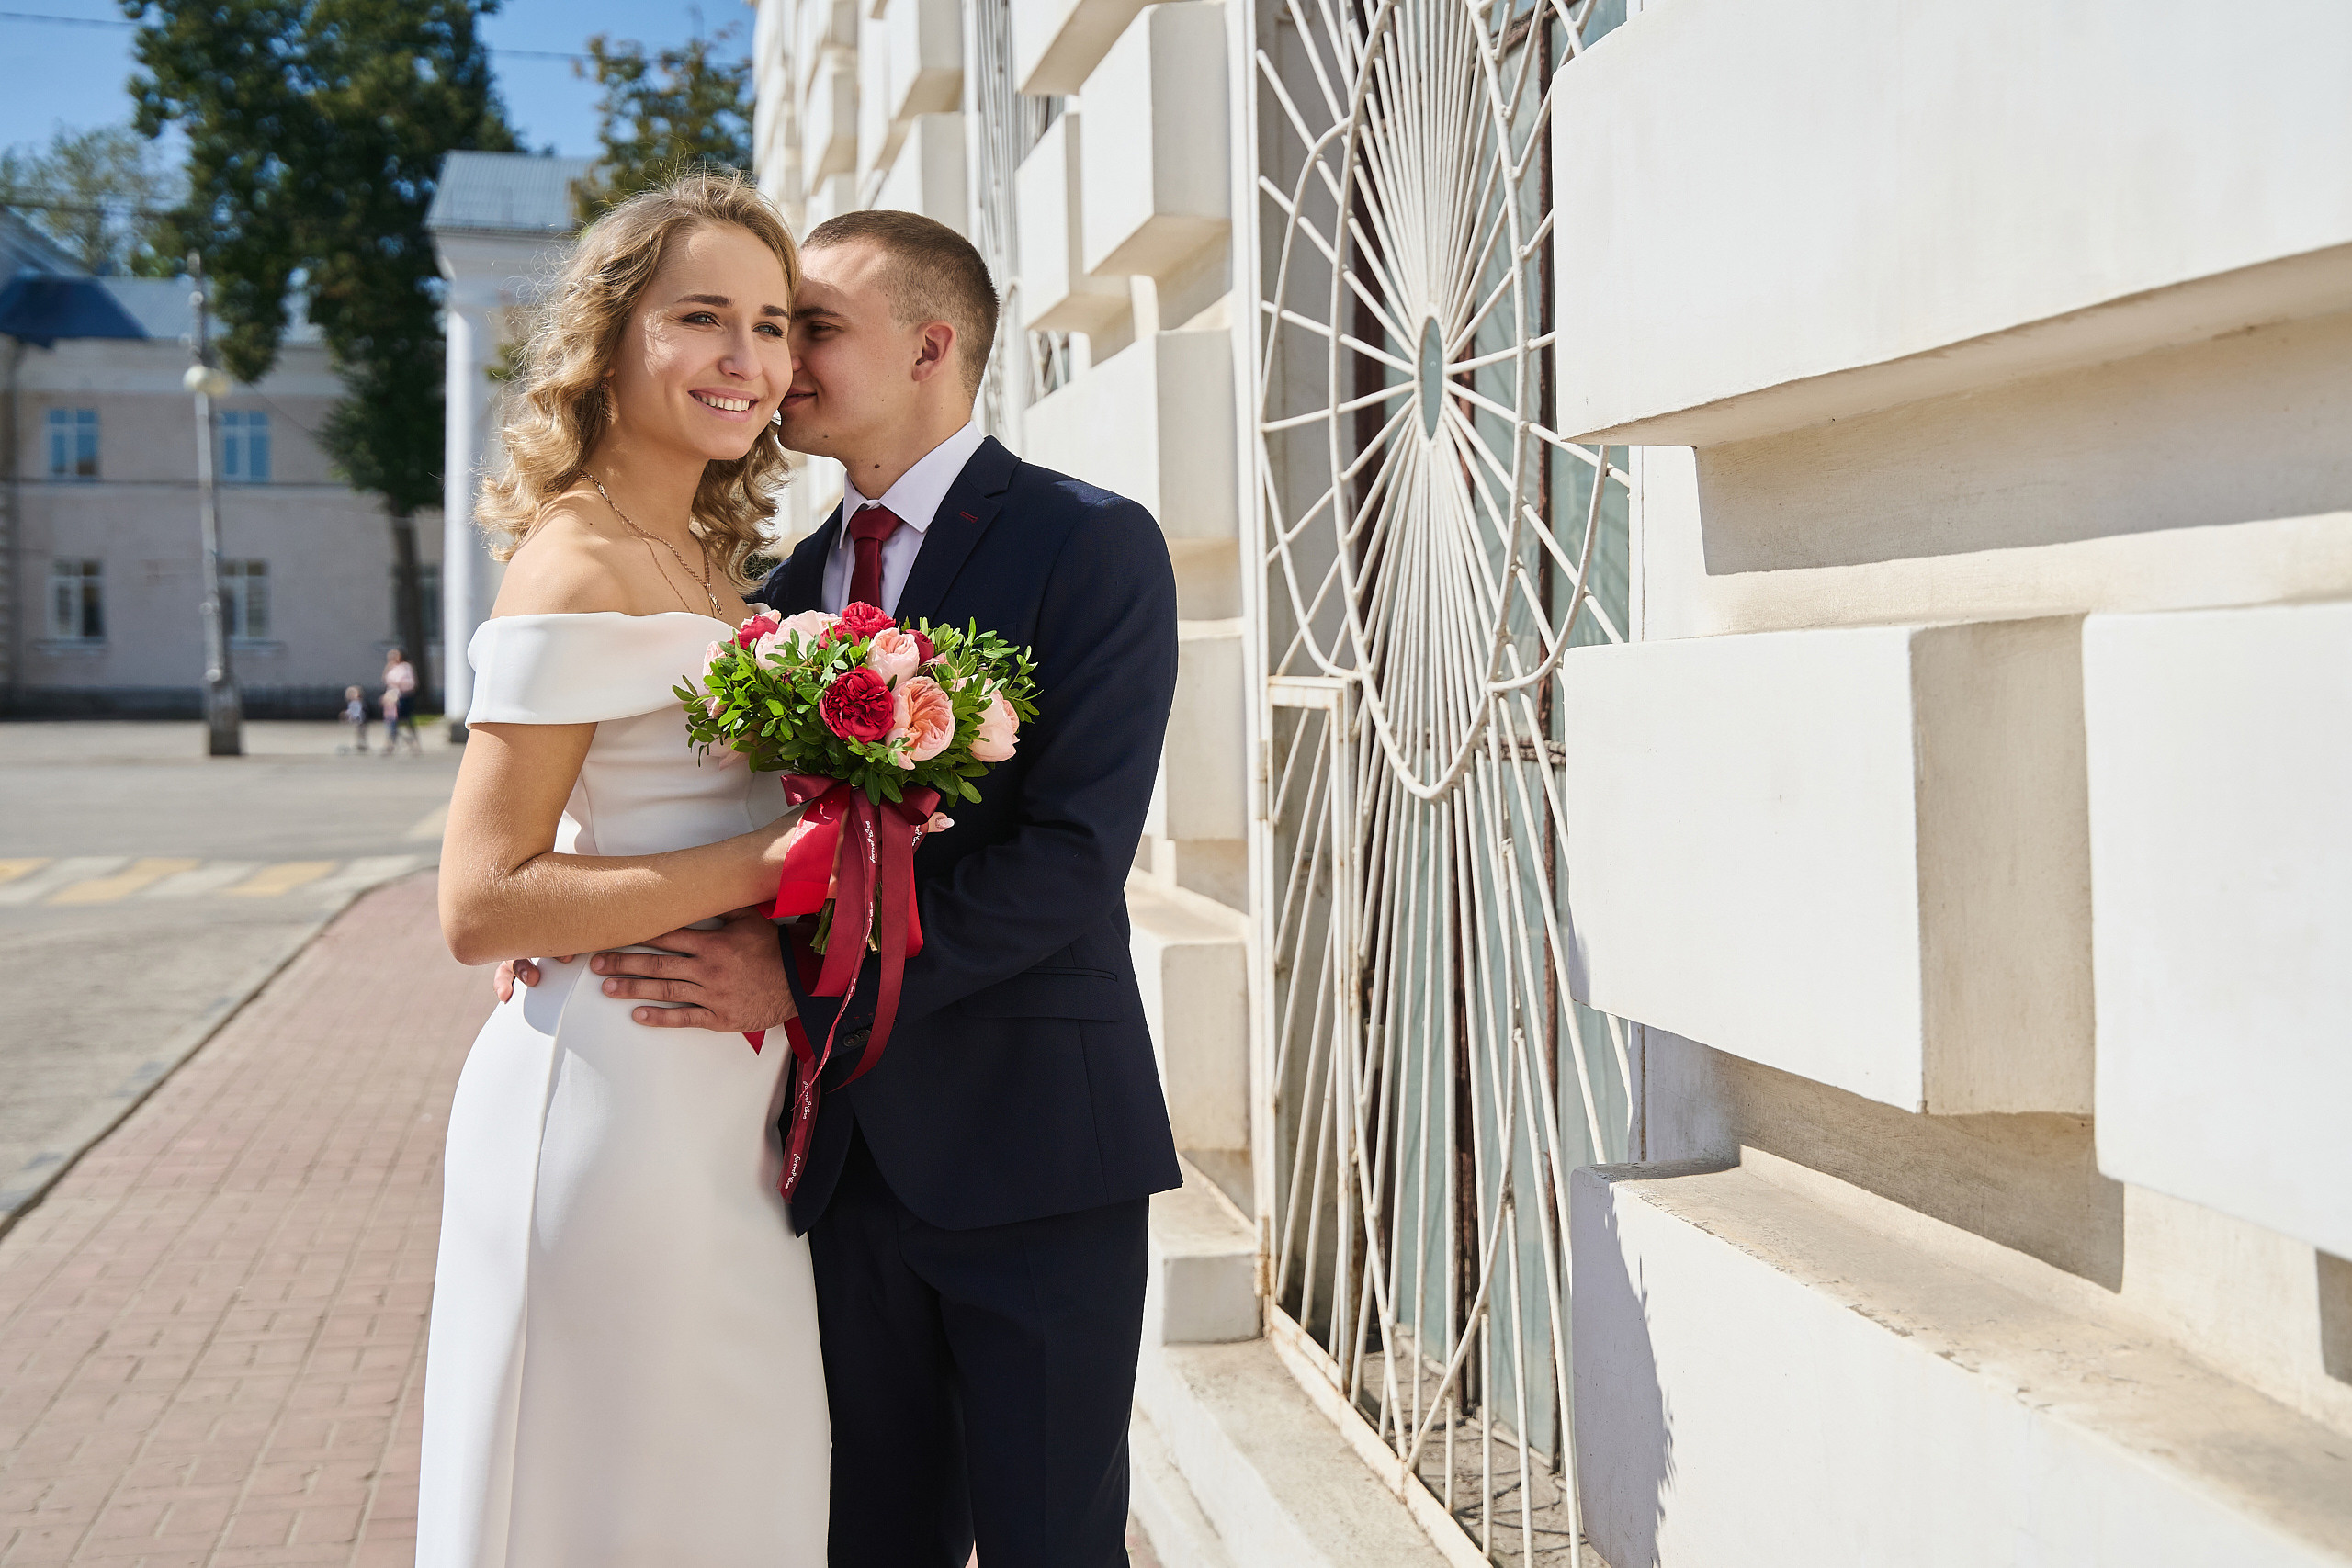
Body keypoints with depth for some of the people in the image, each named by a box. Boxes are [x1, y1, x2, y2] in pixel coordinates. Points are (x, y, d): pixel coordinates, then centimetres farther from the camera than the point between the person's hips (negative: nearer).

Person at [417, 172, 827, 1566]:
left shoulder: (705, 562, 11)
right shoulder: (580, 567, -15)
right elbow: (483, 905, -19)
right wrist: (774, 861, -22)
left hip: (721, 1112, 9)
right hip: (618, 1116, -9)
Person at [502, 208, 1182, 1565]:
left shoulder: (1090, 542, -8)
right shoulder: (798, 578, 13)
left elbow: (1073, 854, -18)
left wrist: (802, 979, -21)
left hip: (1029, 1141, -6)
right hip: (847, 1144, 6)